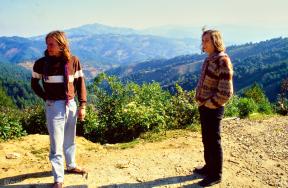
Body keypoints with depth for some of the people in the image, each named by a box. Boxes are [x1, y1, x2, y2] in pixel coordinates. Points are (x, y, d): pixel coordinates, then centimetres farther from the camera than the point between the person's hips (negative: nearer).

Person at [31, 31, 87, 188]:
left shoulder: (73, 61, -4)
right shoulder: (42, 63, -8)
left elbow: (80, 83, 4)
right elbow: (34, 83, 8)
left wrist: (82, 105, 0)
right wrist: (46, 97, -1)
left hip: (71, 105, 3)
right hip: (54, 106, -3)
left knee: (70, 140, 20)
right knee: (56, 145, 0)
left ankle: (71, 165, 41)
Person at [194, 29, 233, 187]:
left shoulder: (223, 61, -18)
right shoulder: (209, 59, 8)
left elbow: (225, 93, -21)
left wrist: (208, 104, -14)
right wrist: (200, 102, 12)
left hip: (213, 109, -8)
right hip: (204, 107, 8)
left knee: (213, 142, 5)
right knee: (206, 140, 20)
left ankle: (216, 175, 20)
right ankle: (209, 167, 37)